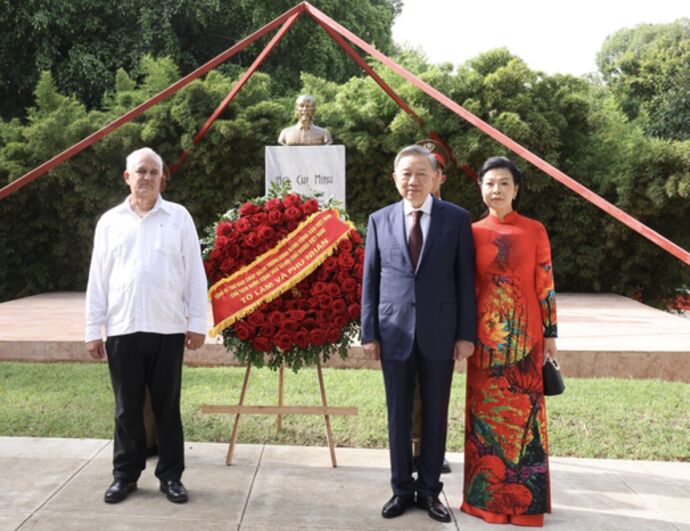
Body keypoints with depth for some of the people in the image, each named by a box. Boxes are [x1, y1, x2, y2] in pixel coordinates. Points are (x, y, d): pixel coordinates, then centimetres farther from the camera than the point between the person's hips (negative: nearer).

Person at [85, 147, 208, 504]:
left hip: (168, 329, -1)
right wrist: (93, 330, 4)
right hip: (122, 329, 1)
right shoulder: (110, 221, 8)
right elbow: (97, 280, 8)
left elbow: (194, 274, 2)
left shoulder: (179, 217, 3)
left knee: (167, 406, 7)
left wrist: (197, 323, -3)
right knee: (127, 407, 9)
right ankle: (125, 474, 22)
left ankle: (171, 475, 18)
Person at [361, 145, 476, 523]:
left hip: (439, 333, -1)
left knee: (435, 415, 9)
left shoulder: (456, 218, 0)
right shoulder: (379, 220, 5)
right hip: (395, 333, 1)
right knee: (398, 416, 9)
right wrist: (369, 333, 1)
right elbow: (370, 280, 5)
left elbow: (466, 280, 0)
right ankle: (402, 488, 23)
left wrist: (467, 333, -4)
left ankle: (429, 490, 23)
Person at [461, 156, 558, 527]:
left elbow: (545, 284, 0)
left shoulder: (534, 230, 0)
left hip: (524, 335, -1)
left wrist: (550, 333, -2)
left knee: (523, 412, 3)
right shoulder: (473, 232, 4)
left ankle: (524, 496, 17)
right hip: (485, 336, 2)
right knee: (485, 413, 7)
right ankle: (486, 494, 20)